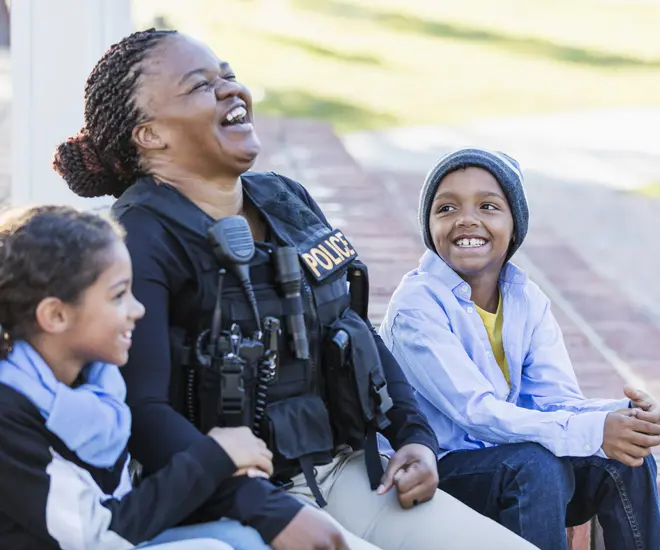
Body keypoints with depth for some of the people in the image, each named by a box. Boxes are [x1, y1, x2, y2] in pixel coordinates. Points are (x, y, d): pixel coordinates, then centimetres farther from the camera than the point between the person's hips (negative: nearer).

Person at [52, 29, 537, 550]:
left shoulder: (288, 201, 11)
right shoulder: (144, 239, -12)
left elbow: (360, 333, 22)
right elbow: (142, 411, -22)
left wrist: (416, 436, 8)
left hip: (345, 471, 7)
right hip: (234, 503, -7)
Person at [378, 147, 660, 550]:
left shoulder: (528, 300, 3)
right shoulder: (416, 307, -17)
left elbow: (557, 400, -5)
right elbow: (474, 411, -26)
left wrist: (620, 415, -29)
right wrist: (591, 431, -36)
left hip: (503, 461, 6)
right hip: (432, 473, -6)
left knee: (625, 460, -15)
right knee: (536, 466, -32)